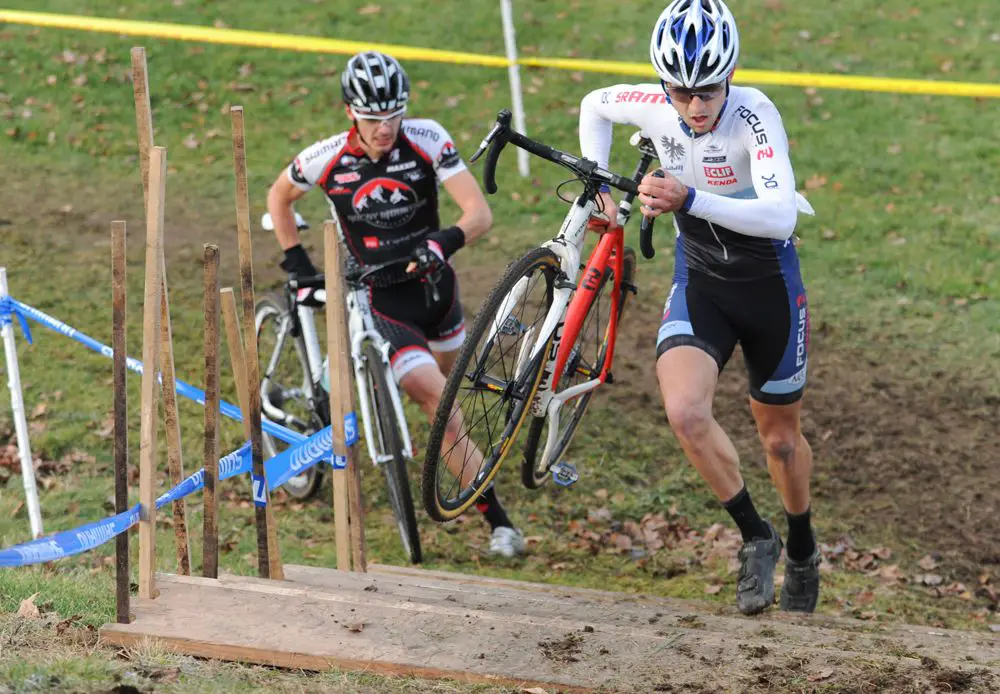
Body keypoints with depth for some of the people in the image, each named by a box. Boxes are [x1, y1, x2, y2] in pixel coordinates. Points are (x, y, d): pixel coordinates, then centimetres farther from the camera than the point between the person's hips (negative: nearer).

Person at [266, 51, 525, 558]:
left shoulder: (426, 140, -17)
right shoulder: (327, 158, -16)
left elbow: (480, 213, -24)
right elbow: (279, 197, 6)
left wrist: (445, 242, -43)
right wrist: (297, 265, 0)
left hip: (431, 282, 3)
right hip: (378, 299, -3)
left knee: (448, 375, 25)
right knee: (433, 396, -18)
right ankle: (496, 520, -18)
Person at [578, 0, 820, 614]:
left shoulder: (754, 115, -28)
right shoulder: (656, 107, -14)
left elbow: (780, 218, -41)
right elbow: (596, 105, 10)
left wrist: (690, 199, -52)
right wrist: (599, 188, 0)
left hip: (769, 285, -3)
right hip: (699, 285, 3)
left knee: (780, 437, 13)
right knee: (685, 410, -23)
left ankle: (803, 551, 42)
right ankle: (756, 539, -2)